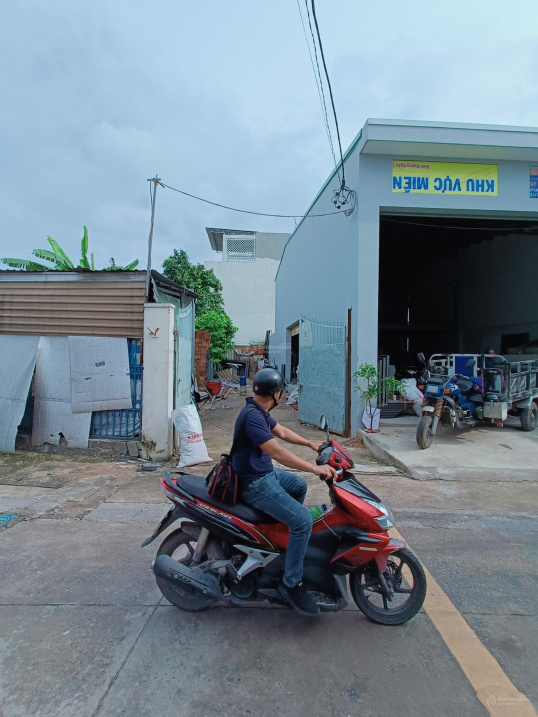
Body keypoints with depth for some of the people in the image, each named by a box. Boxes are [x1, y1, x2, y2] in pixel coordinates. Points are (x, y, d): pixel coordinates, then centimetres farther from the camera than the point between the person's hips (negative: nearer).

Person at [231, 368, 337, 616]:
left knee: (299, 485, 29)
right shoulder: (252, 416, -26)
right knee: (303, 520, -19)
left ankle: (290, 533, 42)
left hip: (265, 473, 11)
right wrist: (315, 468, -30)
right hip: (255, 484, -11)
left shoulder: (260, 412, 5)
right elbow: (277, 451, -32)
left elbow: (282, 431, 19)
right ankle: (291, 584, -4)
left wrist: (310, 443, 17)